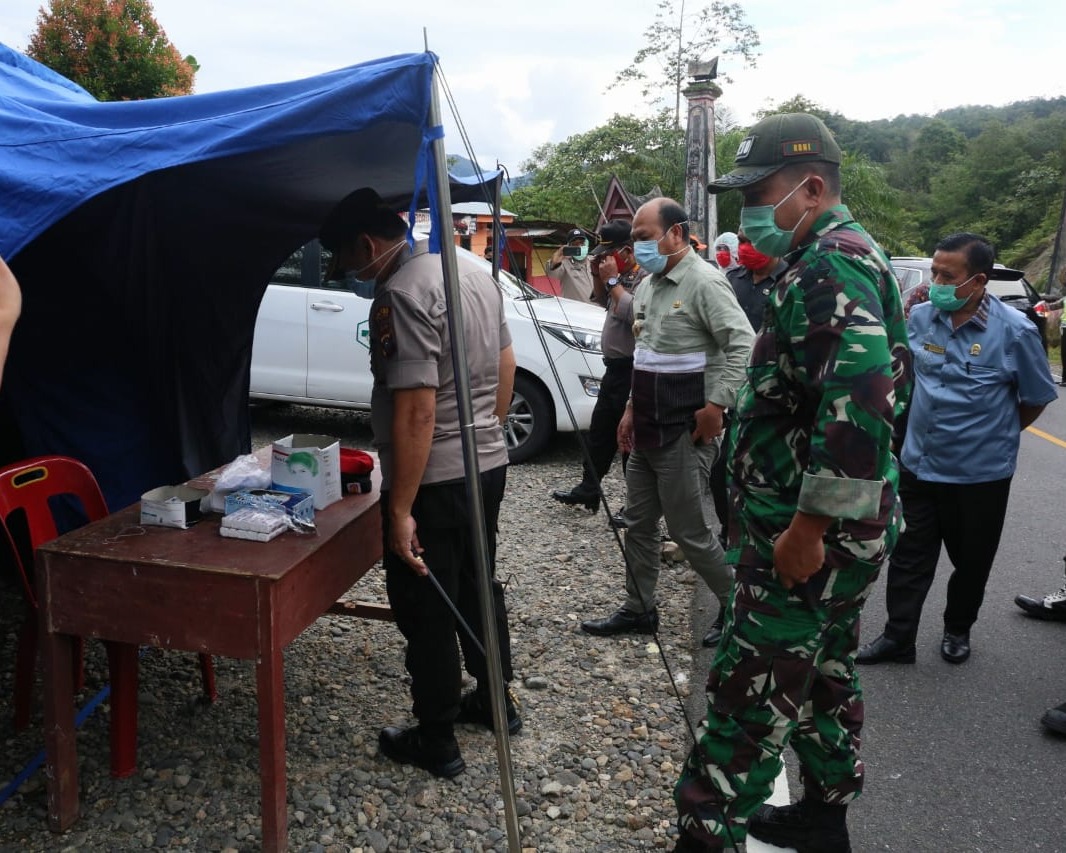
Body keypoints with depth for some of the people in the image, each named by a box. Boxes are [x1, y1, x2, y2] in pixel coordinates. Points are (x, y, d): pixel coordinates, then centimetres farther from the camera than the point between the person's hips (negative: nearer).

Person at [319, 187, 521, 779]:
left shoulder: (401, 295, -21)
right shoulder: (474, 270, 8)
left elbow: (416, 411, -26)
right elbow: (505, 367, 15)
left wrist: (400, 509, -22)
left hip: (434, 481, -9)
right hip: (489, 464, 9)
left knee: (425, 610, 7)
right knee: (477, 587, 23)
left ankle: (436, 741, 23)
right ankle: (496, 700, 40)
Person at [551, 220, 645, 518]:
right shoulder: (623, 276, 13)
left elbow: (633, 312, -29)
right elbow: (603, 302, 26)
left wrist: (612, 280, -19)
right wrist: (598, 277, 9)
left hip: (632, 372, -10)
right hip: (614, 369, 10)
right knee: (599, 433, 20)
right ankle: (588, 490, 34)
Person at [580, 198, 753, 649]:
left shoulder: (704, 282, -14)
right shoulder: (648, 285, 13)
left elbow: (743, 345, -21)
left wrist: (716, 404, -23)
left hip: (684, 433, -9)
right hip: (647, 430, 9)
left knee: (689, 530, -1)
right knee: (639, 524, 14)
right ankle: (638, 610, 27)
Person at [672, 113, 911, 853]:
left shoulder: (832, 263, -17)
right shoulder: (842, 258, 16)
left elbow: (859, 403, -30)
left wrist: (806, 527, -26)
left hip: (812, 532, -11)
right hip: (841, 527, 11)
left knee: (750, 691, -3)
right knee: (824, 671, 21)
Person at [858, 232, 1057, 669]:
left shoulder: (1014, 330, -14)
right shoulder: (919, 317, -5)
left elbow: (1037, 397, -1)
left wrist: (996, 435, 7)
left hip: (980, 473, -2)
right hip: (919, 465, 3)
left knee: (971, 562, 16)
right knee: (909, 557, 9)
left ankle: (957, 630, 37)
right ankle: (897, 637, 20)